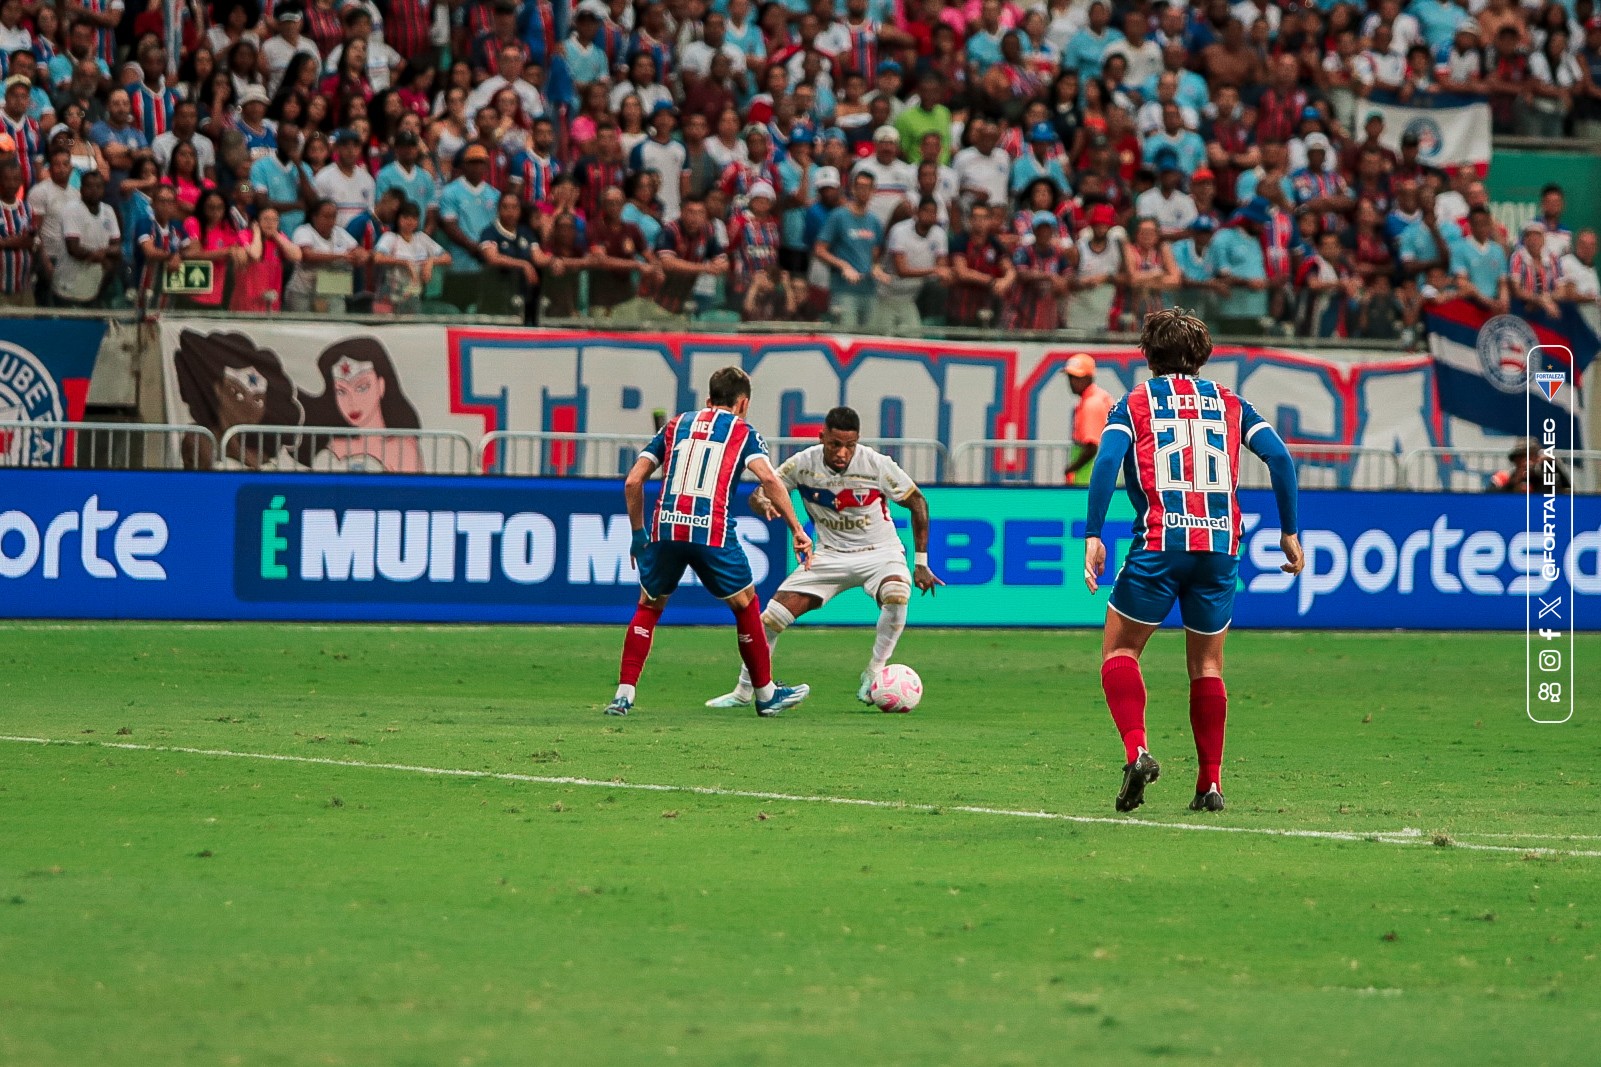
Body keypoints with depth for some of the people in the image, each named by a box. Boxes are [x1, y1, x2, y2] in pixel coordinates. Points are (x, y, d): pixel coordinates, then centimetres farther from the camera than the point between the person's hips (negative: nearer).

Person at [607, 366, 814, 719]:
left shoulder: (676, 425, 21)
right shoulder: (742, 431, 12)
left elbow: (633, 481, 16)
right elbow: (769, 479, -6)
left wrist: (638, 533, 24)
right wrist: (796, 529, -5)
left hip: (665, 528, 3)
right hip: (713, 531, -3)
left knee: (649, 607, 20)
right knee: (745, 604, 16)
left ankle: (624, 694, 9)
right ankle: (765, 693, 24)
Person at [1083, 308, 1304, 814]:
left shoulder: (1135, 402, 9)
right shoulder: (1229, 403, 16)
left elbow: (1107, 462, -7)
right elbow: (1279, 457, 5)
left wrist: (1093, 536, -11)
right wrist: (1289, 532, 11)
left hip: (1159, 544, -3)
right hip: (1220, 545, 3)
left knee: (1119, 650, 9)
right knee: (1207, 665, 15)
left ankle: (1137, 750, -14)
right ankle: (1210, 782, 10)